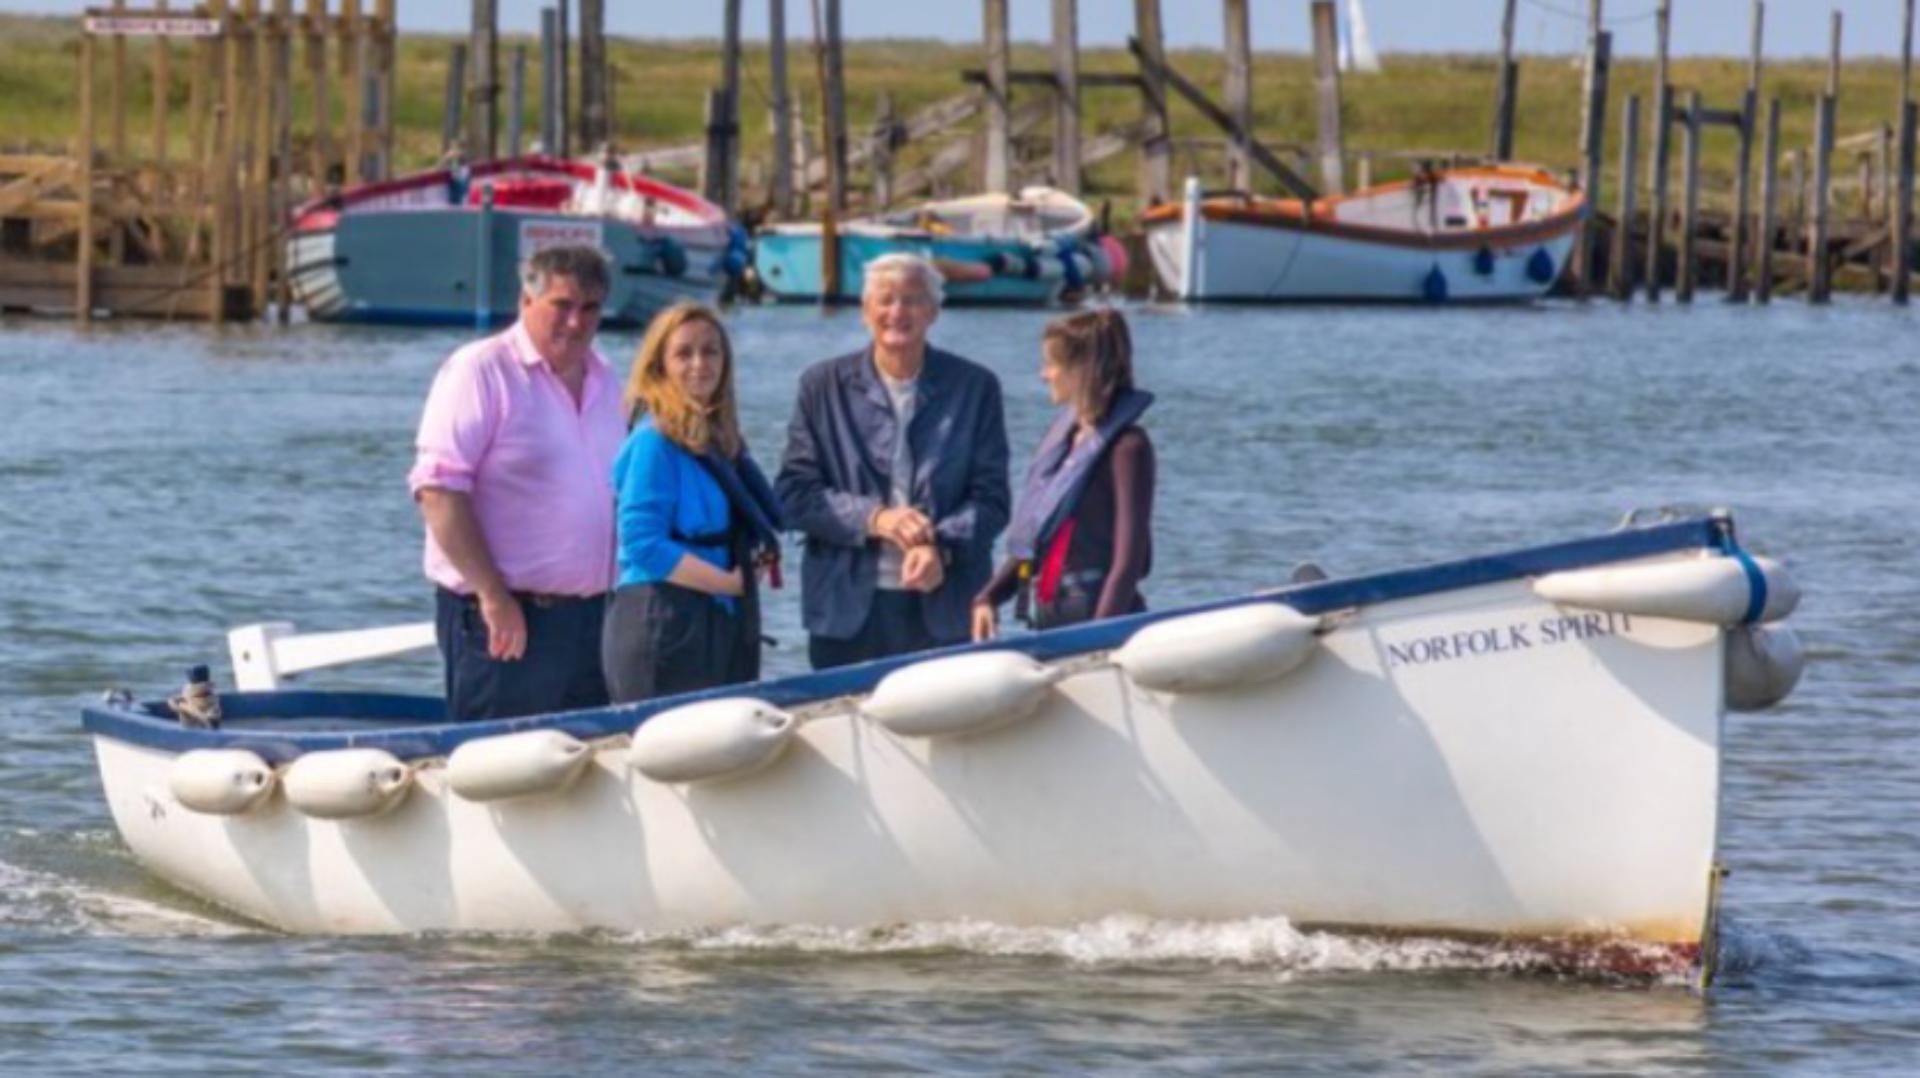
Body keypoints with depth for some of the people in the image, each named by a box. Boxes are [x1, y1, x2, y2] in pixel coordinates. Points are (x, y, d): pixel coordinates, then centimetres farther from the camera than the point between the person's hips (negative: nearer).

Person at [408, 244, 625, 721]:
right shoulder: (480, 371, -8)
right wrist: (493, 596, -20)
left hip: (589, 621, 7)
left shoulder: (604, 383, 16)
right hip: (508, 619, -7)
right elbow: (439, 490, -16)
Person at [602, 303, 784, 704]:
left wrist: (757, 557, 3)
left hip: (726, 624, 8)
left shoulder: (723, 441, 15)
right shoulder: (654, 442, -8)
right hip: (664, 628, -8)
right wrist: (732, 581, -15)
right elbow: (643, 545, -16)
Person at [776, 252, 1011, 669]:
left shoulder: (974, 388, 8)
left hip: (944, 614, 0)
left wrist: (941, 548, -15)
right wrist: (873, 519, -12)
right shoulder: (824, 386, 8)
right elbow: (793, 493, 4)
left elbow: (991, 498, 5)